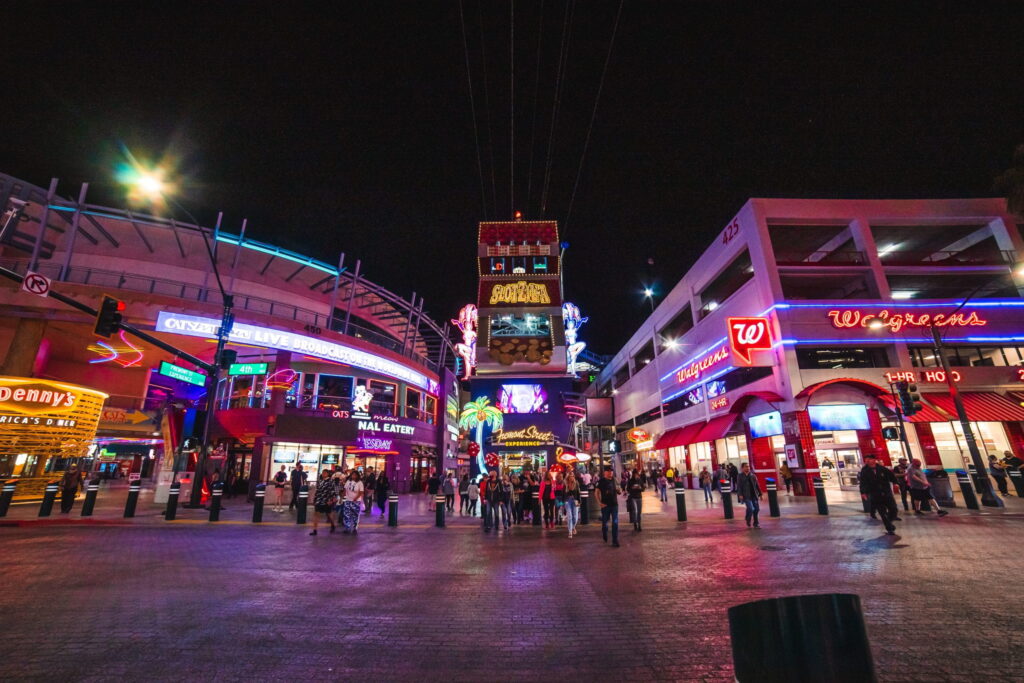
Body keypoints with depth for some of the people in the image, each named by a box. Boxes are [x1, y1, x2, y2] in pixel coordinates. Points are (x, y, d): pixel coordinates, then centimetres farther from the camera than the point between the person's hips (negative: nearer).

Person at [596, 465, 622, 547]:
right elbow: (597, 492, -7)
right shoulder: (602, 481, -5)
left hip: (614, 504, 3)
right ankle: (605, 536, 37)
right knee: (605, 522, 9)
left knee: (615, 523, -1)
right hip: (605, 505, -3)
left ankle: (615, 541, 5)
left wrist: (619, 490, -9)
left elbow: (619, 493, 14)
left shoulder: (614, 480, 7)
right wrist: (600, 503, -15)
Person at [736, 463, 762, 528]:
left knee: (756, 509, 5)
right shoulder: (740, 476, -2)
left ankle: (756, 524, 22)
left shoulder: (753, 476, 9)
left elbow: (757, 485, 14)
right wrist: (740, 495, -17)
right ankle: (748, 520, 14)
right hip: (746, 496, -5)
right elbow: (739, 486, -7)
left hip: (754, 495, 5)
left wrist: (760, 494, 11)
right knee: (751, 508, -15)